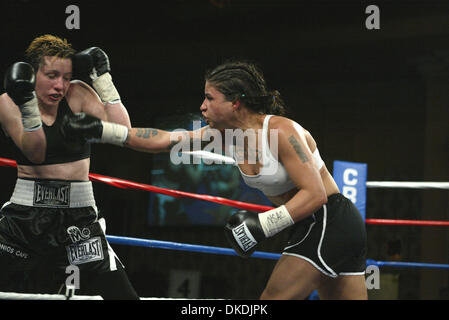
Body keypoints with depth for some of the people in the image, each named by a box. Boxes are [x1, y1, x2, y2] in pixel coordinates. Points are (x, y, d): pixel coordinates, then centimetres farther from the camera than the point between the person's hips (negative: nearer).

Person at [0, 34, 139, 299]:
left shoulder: (78, 94, 0)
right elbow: (35, 153, -14)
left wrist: (102, 78, -12)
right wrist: (27, 104, -27)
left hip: (78, 214, 0)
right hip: (26, 211, 0)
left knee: (119, 292, -9)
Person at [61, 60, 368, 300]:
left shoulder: (280, 130, -20)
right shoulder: (224, 133, 4)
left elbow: (315, 193, -22)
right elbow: (164, 140, 3)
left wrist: (262, 225, -24)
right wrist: (101, 131, -1)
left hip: (328, 221, -9)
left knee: (273, 297, -9)